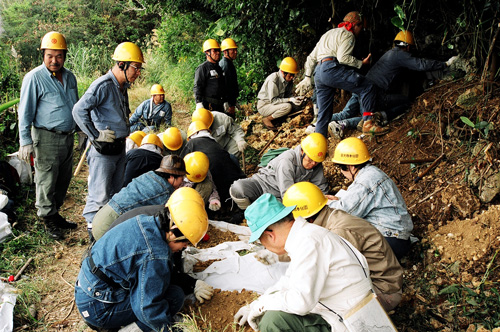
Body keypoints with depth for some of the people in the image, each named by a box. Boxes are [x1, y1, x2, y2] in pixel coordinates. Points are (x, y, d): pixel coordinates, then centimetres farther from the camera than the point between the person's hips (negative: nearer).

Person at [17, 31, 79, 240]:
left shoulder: (70, 77, 10)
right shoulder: (34, 78, -9)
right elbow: (25, 112, -9)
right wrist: (25, 142, -14)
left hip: (67, 137, 6)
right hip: (47, 138, -6)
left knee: (63, 179, 14)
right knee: (47, 180, 1)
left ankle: (55, 213, 28)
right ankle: (47, 218, 15)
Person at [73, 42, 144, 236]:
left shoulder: (122, 86, 10)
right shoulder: (103, 85, -18)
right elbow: (79, 111, -25)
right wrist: (95, 136, -21)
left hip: (119, 147, 9)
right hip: (103, 148, -9)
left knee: (116, 191, 19)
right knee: (100, 193, -1)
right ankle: (93, 228, 14)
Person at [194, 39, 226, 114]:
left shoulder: (219, 68, 19)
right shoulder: (202, 68, -7)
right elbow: (197, 87, -12)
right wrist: (199, 104, -21)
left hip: (220, 105, 9)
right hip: (208, 105, -8)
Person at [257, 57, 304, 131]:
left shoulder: (289, 80, -3)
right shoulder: (273, 79, -26)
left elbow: (288, 95, 4)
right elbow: (273, 100, -26)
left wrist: (295, 99, -17)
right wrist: (290, 100, -31)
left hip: (277, 103, 8)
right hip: (264, 106, -8)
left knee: (297, 106, -9)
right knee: (287, 107, -30)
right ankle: (267, 119, -12)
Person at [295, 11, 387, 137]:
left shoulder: (328, 34, 34)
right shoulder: (348, 35, 7)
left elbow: (312, 57, 32)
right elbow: (343, 57, -11)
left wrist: (307, 77, 34)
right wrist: (361, 63, -1)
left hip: (319, 74, 9)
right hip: (331, 68, -8)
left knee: (324, 113, 11)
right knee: (367, 87, -8)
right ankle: (368, 123, -18)